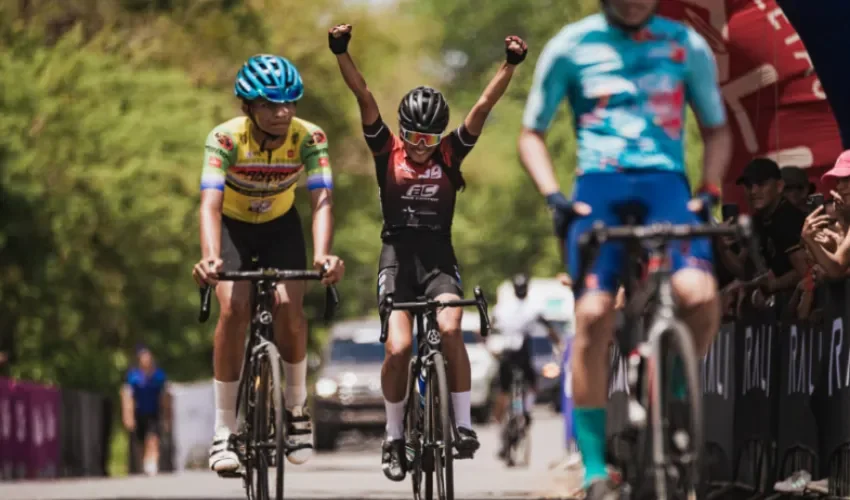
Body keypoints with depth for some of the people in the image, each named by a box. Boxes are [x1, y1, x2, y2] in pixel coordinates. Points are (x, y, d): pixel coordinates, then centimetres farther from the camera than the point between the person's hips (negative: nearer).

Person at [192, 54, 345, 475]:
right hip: (232, 225, -1)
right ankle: (224, 430, -15)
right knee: (234, 308, -23)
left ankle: (297, 407, 4)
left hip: (280, 225, 1)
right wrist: (210, 257, -58)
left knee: (289, 306, -21)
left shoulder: (309, 139, -26)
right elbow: (210, 204, -40)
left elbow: (321, 201, -34)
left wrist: (323, 254, -53)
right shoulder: (226, 138, -30)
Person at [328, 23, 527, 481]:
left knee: (450, 330, -25)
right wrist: (341, 52, -21)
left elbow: (484, 105, -6)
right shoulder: (387, 151, 0)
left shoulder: (450, 154, 2)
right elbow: (364, 97, -10)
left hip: (439, 257, 0)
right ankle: (394, 437, 3)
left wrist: (511, 65, -17)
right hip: (398, 255, 0)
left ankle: (463, 424, -15)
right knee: (398, 348, -15)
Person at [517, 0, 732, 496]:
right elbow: (532, 134, 13)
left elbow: (717, 129, 20)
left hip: (666, 185, 1)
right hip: (598, 189, 0)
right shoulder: (571, 47, 5)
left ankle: (675, 391, 4)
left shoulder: (688, 46, 8)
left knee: (699, 293, -27)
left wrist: (709, 191, 4)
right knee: (594, 316, -18)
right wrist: (553, 196, -3)